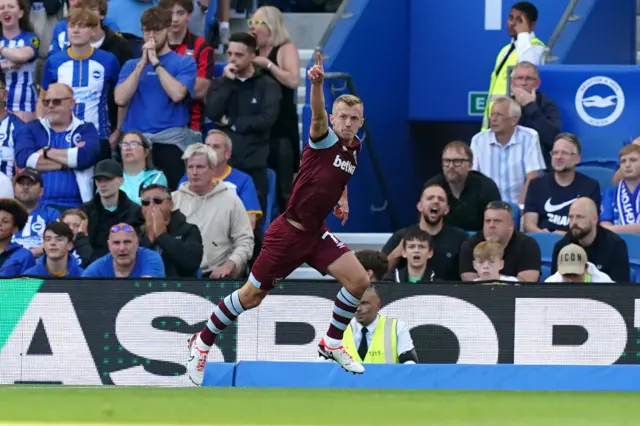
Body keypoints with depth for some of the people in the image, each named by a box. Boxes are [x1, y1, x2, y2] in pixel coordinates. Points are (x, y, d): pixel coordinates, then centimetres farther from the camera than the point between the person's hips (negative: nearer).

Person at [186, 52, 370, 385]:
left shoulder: (354, 148, 5)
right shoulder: (325, 140, -16)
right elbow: (318, 116, -41)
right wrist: (317, 83, -59)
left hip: (316, 233, 6)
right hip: (288, 231, -6)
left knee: (358, 281, -9)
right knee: (251, 296, 1)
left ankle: (332, 344, 11)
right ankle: (202, 343, 22)